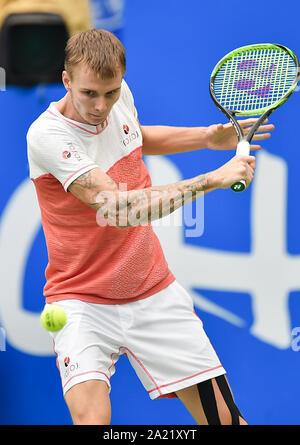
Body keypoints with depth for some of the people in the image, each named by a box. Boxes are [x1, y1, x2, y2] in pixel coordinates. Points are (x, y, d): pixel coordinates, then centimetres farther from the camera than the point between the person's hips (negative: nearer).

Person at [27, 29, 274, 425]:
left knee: (226, 418, 2)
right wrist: (212, 179, -29)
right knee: (92, 417, -29)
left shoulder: (119, 94, -3)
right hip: (83, 300, -6)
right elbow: (118, 208, -31)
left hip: (156, 295, 6)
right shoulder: (47, 135, -23)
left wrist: (207, 137, 10)